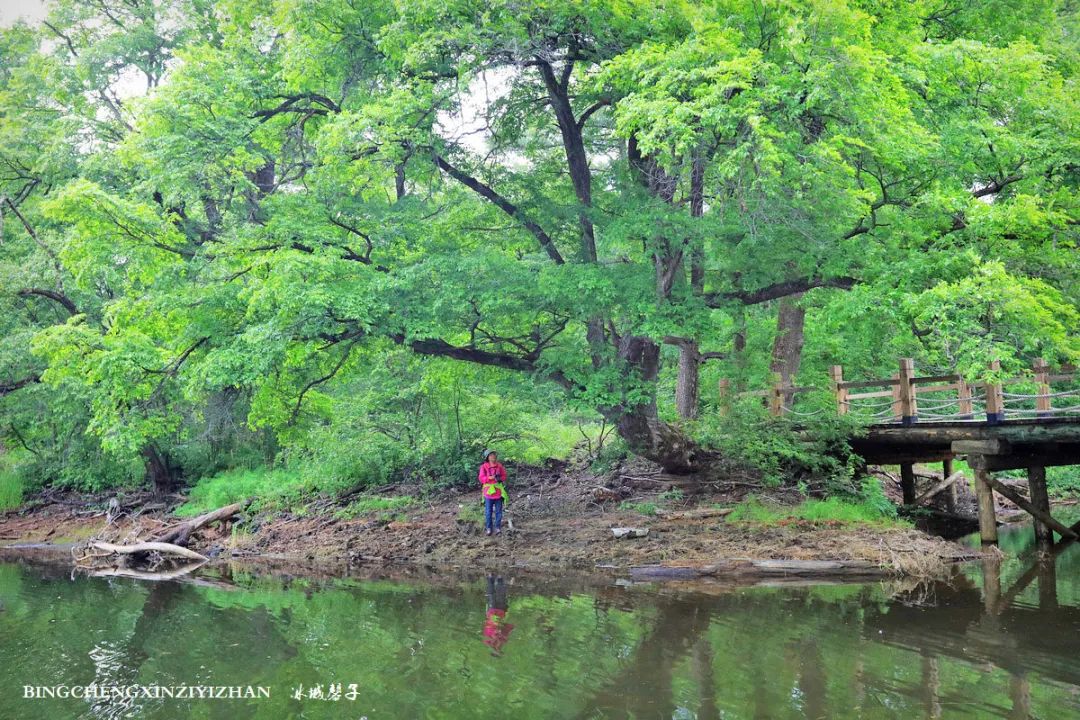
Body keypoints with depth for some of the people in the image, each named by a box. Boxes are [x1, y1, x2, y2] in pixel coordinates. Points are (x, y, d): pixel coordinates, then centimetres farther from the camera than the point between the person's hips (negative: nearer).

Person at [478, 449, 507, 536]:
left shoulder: (499, 466, 2)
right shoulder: (484, 467, -4)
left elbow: (504, 476, 6)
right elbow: (481, 478, -9)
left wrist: (500, 478, -15)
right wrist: (489, 478, -26)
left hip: (498, 491, 2)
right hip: (488, 491, -2)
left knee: (498, 511, 7)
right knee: (488, 512, 3)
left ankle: (498, 528, 17)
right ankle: (488, 528, 13)